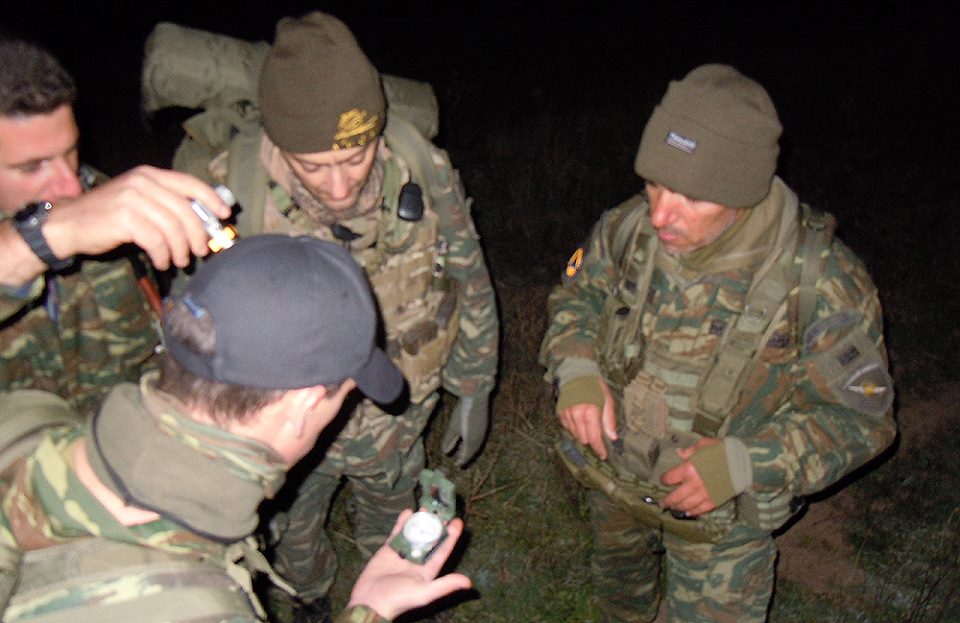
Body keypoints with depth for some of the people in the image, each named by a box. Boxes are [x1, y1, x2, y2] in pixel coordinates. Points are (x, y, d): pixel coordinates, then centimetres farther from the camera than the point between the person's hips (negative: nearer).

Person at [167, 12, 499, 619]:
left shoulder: (424, 172, -26)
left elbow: (469, 286, -7)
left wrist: (474, 389, 2)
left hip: (396, 416, 1)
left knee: (392, 530, 30)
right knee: (290, 538, 28)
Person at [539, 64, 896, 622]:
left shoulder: (823, 282, -30)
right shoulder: (629, 228, -20)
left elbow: (860, 417, -18)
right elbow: (576, 298, 0)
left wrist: (746, 464, -31)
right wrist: (576, 371, -21)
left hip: (723, 518, -4)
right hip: (613, 475, 4)